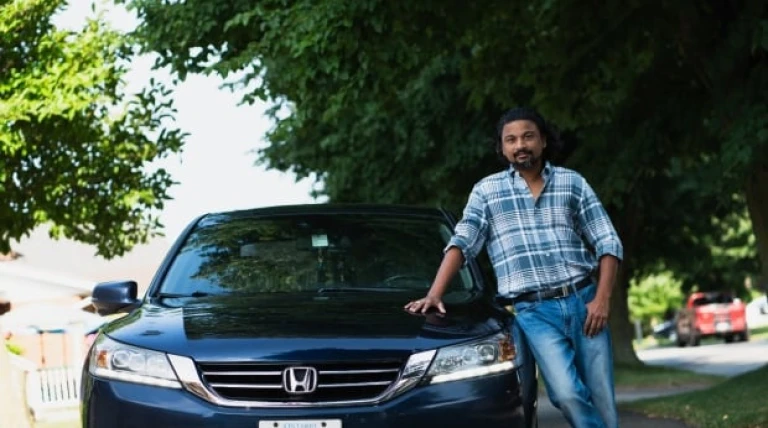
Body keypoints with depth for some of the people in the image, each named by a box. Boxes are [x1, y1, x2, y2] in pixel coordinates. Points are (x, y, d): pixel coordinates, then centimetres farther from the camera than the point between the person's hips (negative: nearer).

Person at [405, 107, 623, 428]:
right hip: (534, 312, -2)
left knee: (602, 401, 1)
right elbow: (461, 244, 1)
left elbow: (608, 243, 8)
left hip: (583, 303, 2)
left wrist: (602, 299, -4)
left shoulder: (572, 183, 10)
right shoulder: (487, 190, 8)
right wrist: (435, 294, -12)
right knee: (568, 394, -21)